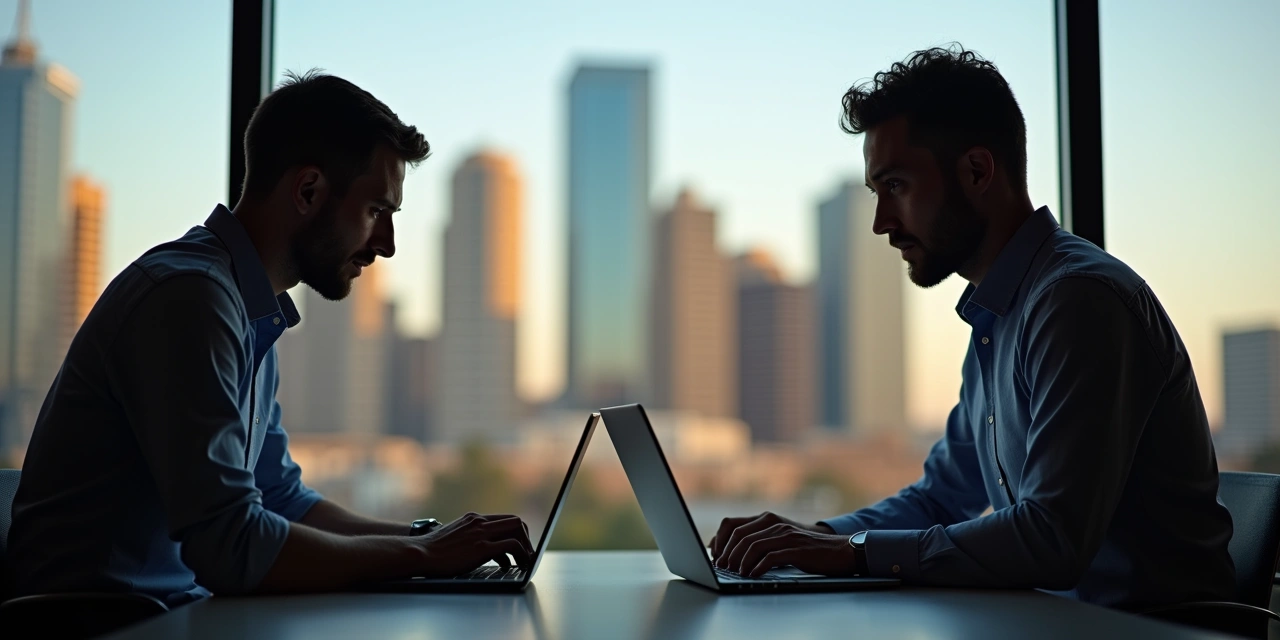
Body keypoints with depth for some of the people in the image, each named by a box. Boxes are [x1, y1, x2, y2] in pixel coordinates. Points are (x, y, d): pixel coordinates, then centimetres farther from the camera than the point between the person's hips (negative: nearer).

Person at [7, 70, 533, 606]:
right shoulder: (188, 295, -17)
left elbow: (282, 498, 17)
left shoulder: (253, 315, 10)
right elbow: (230, 546, -23)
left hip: (179, 609, 8)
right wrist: (422, 555, -13)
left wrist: (431, 539, 5)